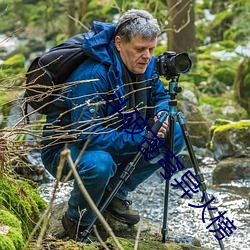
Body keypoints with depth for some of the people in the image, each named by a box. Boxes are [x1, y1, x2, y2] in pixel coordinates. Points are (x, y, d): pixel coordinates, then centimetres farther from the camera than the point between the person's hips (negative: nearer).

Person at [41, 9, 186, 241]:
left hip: (114, 140, 8)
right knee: (99, 164, -41)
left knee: (175, 135, -4)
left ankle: (115, 194, 6)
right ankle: (77, 222, -9)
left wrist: (161, 114, -15)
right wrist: (141, 139, -37)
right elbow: (88, 136, -36)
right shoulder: (92, 76, -32)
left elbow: (160, 96, 10)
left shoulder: (146, 65, -8)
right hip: (64, 148, -8)